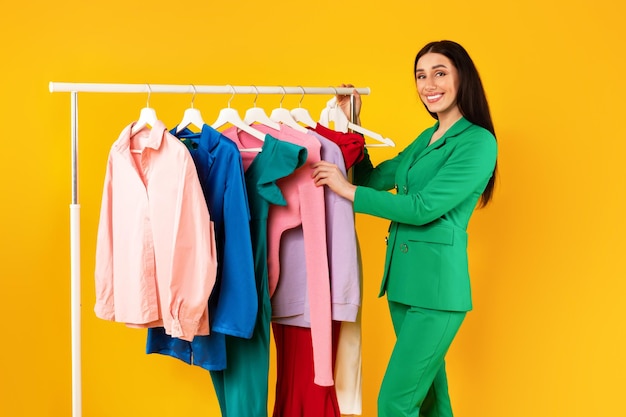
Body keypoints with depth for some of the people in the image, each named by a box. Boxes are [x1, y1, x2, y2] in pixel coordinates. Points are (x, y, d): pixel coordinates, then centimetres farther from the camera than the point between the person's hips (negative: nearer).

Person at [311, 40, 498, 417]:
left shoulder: (478, 142, -11)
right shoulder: (427, 138, 15)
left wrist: (348, 190, -12)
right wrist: (351, 125, 11)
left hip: (437, 281, -8)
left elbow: (423, 207, -18)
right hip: (402, 276, 8)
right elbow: (375, 179, 18)